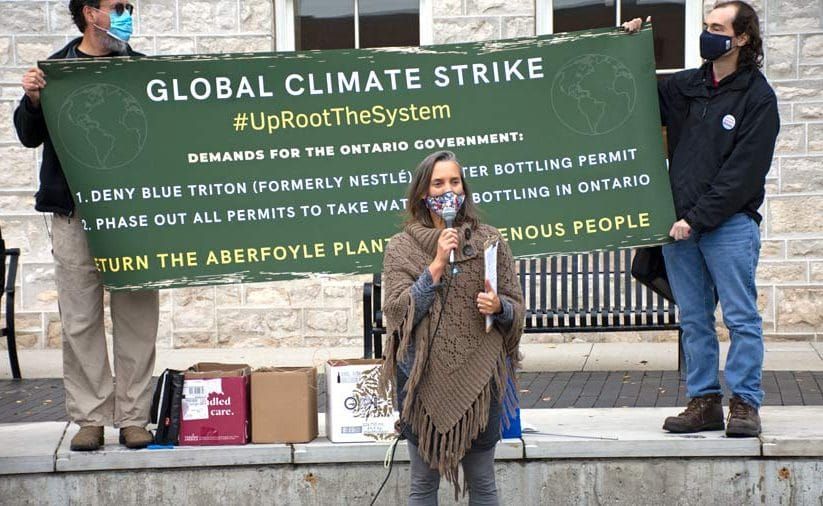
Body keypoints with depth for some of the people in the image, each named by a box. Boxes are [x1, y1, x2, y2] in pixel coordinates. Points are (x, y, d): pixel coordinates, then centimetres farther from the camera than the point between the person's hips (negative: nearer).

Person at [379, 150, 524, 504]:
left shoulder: (489, 241, 4)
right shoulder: (401, 247, 2)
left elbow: (516, 309, 8)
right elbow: (397, 314, -8)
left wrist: (498, 307, -15)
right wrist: (436, 266, -15)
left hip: (479, 379, 1)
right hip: (425, 380, -1)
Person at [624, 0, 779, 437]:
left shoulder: (757, 98, -4)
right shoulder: (686, 87, 13)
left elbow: (743, 172, -10)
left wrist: (698, 218, -14)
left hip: (730, 224, -6)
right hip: (679, 225, 6)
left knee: (740, 317, -4)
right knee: (694, 319, 8)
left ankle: (744, 404, 0)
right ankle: (704, 402, 14)